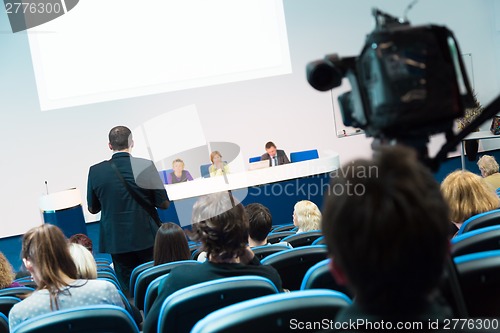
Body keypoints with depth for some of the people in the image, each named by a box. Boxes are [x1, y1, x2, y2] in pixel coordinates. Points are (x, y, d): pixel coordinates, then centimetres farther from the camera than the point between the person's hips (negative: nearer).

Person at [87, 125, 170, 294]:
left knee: (128, 291, 10)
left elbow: (93, 209, 5)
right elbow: (164, 204, -7)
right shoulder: (146, 166, -10)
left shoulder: (96, 171, -5)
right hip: (147, 237, -1)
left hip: (117, 241, 1)